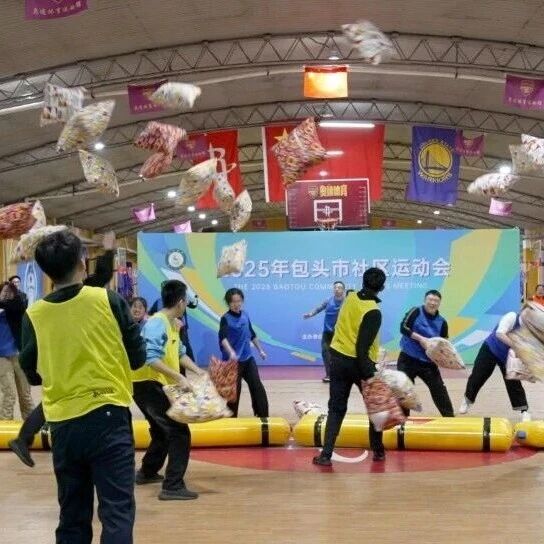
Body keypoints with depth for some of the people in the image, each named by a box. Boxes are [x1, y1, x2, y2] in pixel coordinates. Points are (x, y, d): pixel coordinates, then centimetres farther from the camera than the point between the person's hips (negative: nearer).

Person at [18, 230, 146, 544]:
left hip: (62, 424, 3)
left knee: (72, 516, 14)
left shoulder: (33, 316, -2)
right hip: (108, 417, -3)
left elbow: (32, 375, 10)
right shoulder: (109, 300, -7)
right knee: (117, 511, -1)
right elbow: (138, 358, 1)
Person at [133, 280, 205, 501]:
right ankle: (172, 487, -11)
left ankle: (147, 472, 44)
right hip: (147, 384, -11)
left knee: (162, 430, 26)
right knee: (179, 432, -12)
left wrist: (198, 370, 9)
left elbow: (179, 353, 21)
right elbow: (151, 359, -30)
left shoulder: (172, 324, 11)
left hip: (155, 384, 11)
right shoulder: (157, 323, -20)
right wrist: (179, 377, -32)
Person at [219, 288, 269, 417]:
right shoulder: (225, 319, -13)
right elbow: (223, 337, -31)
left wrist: (260, 350, 24)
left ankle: (263, 417, 15)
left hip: (248, 359, 6)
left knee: (258, 388, 5)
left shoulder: (245, 315, 6)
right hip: (233, 361, -6)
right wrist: (231, 352, -48)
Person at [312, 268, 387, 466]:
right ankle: (378, 451, 24)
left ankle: (326, 454, -1)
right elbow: (362, 347, -23)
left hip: (338, 358, 5)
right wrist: (368, 375, -21)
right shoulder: (373, 312, -19)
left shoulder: (351, 298, 1)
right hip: (358, 362, -5)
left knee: (336, 408, 8)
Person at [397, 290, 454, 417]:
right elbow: (403, 328, -18)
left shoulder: (442, 322, 1)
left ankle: (450, 417, 15)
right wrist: (420, 338, -24)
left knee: (439, 389, 4)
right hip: (408, 359, -3)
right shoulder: (416, 312, -8)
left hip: (428, 362, 3)